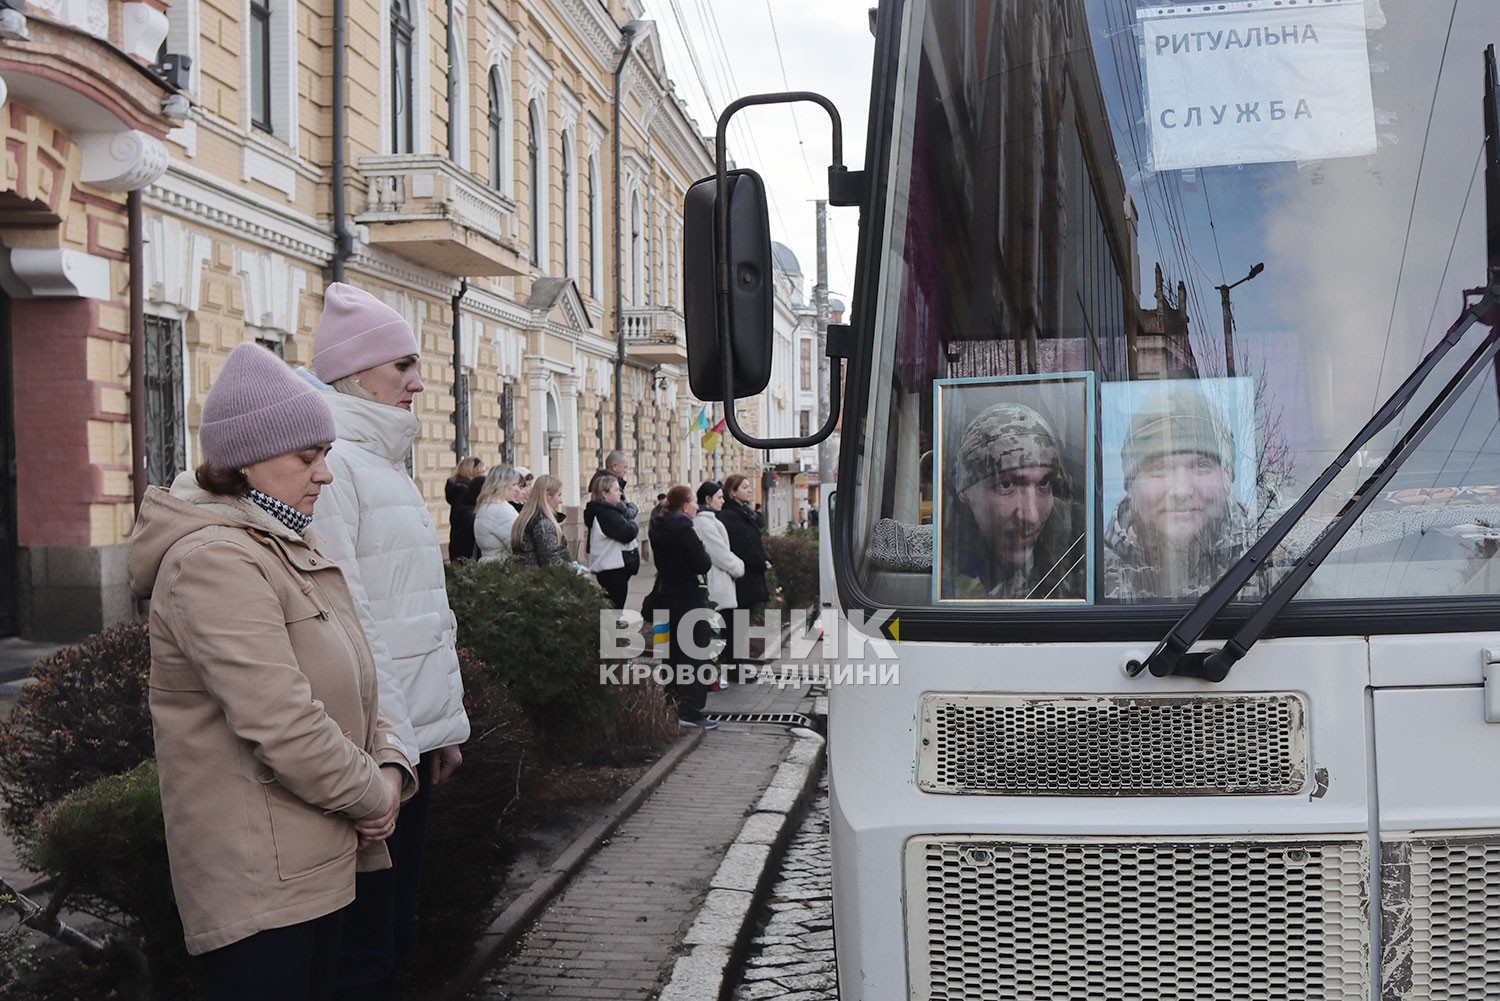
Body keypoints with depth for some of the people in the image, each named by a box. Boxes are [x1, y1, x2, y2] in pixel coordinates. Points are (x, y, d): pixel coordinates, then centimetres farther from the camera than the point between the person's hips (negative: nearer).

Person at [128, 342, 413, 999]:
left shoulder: (291, 548, 15)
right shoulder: (214, 560, -19)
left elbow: (353, 681, 18)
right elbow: (284, 725, -26)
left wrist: (389, 765, 0)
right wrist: (372, 797, -13)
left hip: (319, 865, 10)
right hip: (260, 885, -10)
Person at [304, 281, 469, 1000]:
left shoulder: (387, 465, 18)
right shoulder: (333, 463, -13)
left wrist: (445, 723, 19)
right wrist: (388, 744, -19)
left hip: (412, 737, 10)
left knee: (396, 932, 16)